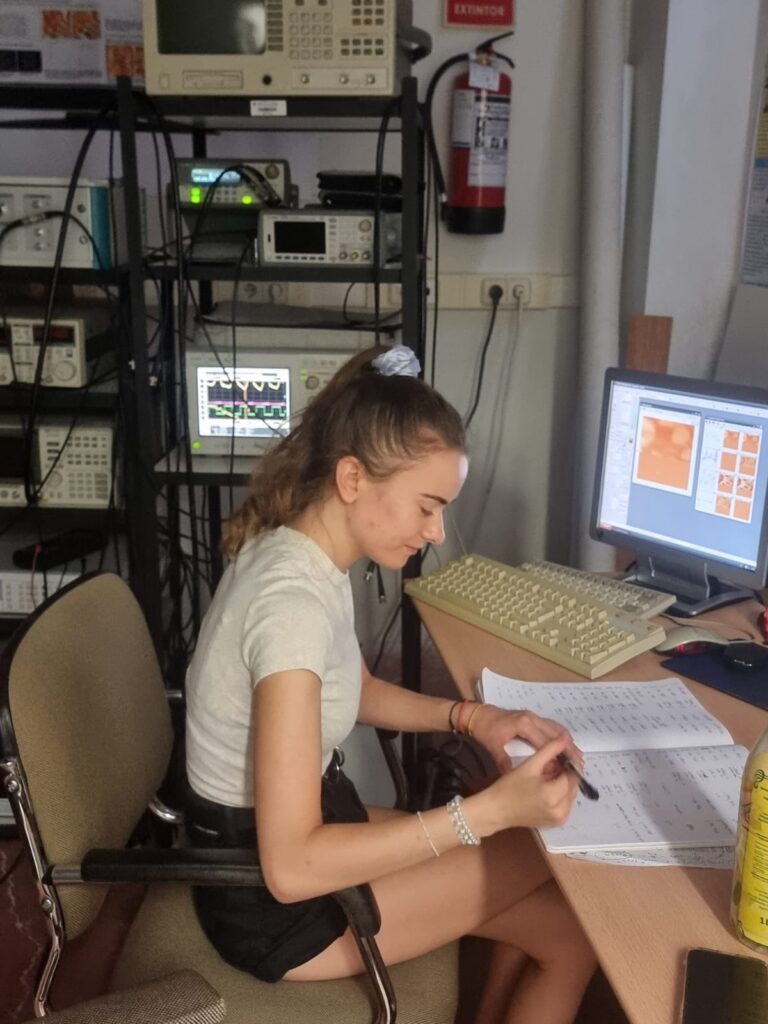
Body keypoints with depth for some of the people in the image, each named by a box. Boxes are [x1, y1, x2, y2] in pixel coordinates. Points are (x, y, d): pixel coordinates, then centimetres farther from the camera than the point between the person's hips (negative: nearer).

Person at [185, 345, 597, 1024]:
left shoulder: (299, 551, -3)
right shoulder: (294, 604, -32)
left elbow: (356, 690, 13)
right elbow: (292, 866, -32)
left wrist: (469, 717, -3)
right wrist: (492, 809, -31)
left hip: (291, 829, 8)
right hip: (270, 899, -8)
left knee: (557, 922, 12)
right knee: (576, 926, 1)